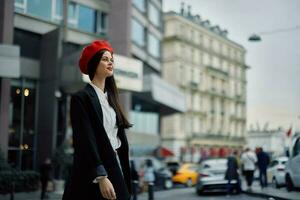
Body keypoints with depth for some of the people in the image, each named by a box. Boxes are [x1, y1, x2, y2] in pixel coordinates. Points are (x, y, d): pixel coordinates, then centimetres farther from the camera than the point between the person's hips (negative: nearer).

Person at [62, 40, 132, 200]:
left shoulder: (110, 98, 15)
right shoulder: (82, 98, -7)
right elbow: (85, 141, -15)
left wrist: (125, 176, 11)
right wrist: (101, 177, -22)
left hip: (116, 170, 7)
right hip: (93, 176, -7)